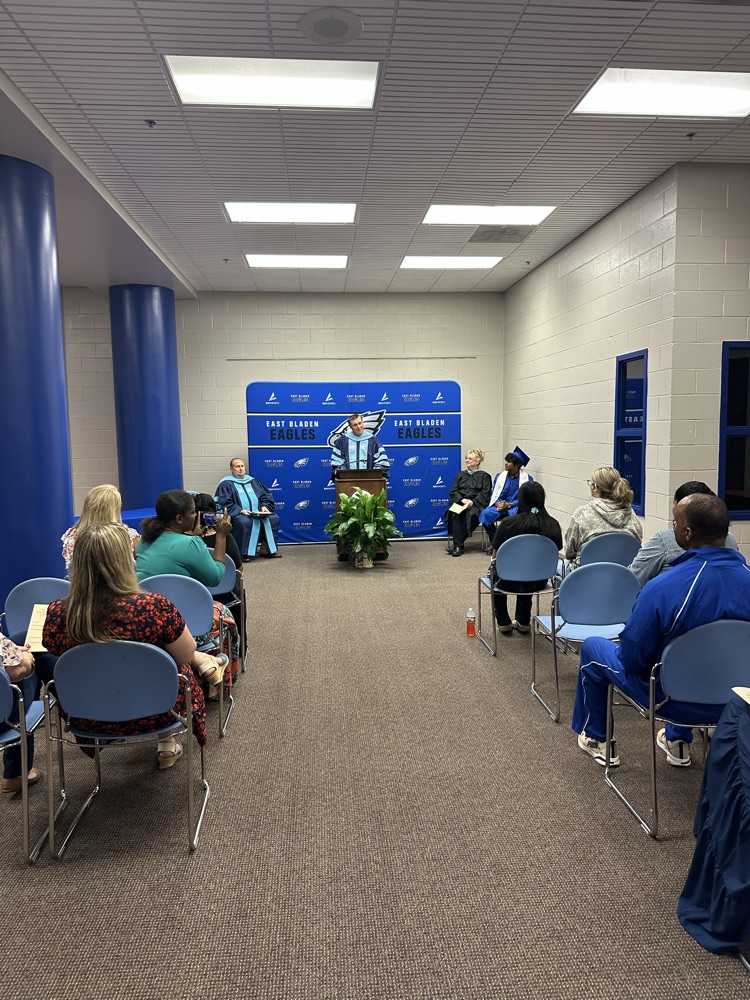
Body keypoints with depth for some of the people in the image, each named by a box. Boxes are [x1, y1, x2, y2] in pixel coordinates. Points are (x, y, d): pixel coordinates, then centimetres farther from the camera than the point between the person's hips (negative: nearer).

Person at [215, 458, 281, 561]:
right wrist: (240, 510, -19)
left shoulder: (253, 482, 22)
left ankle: (271, 549, -11)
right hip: (238, 514, -5)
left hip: (258, 513, 5)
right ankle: (245, 552, -28)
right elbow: (224, 503, -7)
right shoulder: (226, 484, 5)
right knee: (244, 522, -38)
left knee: (274, 518, -18)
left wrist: (264, 506, -2)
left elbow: (266, 497, 20)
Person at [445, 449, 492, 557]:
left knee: (471, 514, -37)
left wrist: (472, 501, -16)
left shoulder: (484, 476, 11)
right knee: (454, 514, -33)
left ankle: (455, 543, -31)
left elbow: (485, 493, 0)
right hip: (460, 502, 3)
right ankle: (458, 545, -34)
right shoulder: (461, 475, 21)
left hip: (475, 503, -2)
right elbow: (453, 491, 11)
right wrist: (462, 499, -9)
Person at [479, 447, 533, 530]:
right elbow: (493, 495, 9)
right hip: (500, 505, 3)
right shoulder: (499, 476, 10)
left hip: (516, 507, -3)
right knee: (485, 514, -27)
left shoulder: (527, 479, -1)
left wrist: (509, 504, -18)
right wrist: (497, 504, -15)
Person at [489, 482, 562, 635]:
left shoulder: (508, 523, -17)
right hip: (539, 582, 3)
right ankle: (523, 622, 40)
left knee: (495, 571, 33)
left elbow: (495, 556, -8)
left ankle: (503, 623, 36)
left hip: (510, 581, -3)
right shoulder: (554, 525, -9)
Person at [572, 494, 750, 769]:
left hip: (673, 698, -5)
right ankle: (678, 740, 45)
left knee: (592, 647, 18)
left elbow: (631, 657, -22)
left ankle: (596, 740, 35)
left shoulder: (662, 588, -33)